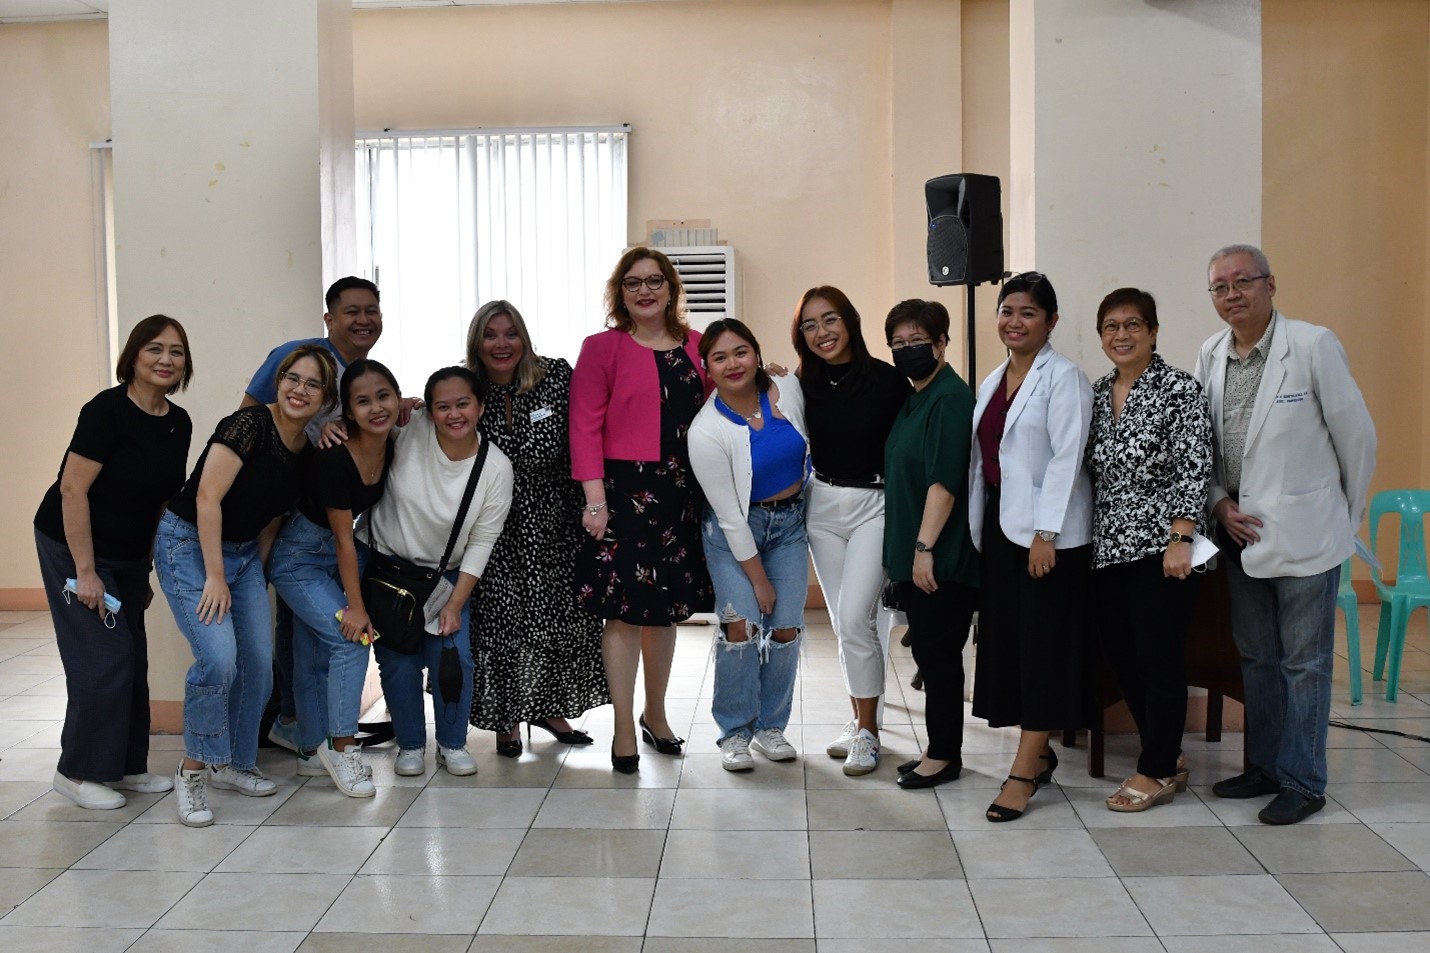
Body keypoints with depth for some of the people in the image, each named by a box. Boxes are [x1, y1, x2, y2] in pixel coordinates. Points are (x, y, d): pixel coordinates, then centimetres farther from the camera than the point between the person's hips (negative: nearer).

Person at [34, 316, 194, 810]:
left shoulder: (179, 423, 1)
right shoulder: (107, 410, -20)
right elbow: (72, 489, -21)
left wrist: (147, 569, 11)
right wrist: (86, 572, -21)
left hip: (129, 554, 7)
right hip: (73, 547, -7)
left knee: (133, 658, 9)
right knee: (103, 657, -7)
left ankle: (126, 765, 21)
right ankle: (77, 772, 8)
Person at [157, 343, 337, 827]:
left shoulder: (307, 450, 2)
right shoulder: (250, 424, -21)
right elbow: (208, 497, -22)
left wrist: (256, 571, 8)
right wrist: (215, 576, -20)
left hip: (244, 552, 7)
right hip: (190, 544, -7)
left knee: (259, 662, 3)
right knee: (218, 657, -19)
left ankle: (231, 762, 22)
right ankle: (192, 769, -1)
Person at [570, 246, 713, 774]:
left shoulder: (696, 347, 10)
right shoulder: (602, 347, -3)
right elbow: (585, 427, -8)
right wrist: (595, 500, -14)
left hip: (681, 492, 5)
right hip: (624, 490, -4)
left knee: (666, 606, 14)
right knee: (624, 609, -1)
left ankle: (655, 714, 31)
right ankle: (624, 730, 11)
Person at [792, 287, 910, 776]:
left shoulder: (887, 380, -11)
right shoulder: (804, 384, 2)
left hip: (873, 506, -5)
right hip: (821, 506, 5)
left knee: (855, 618, -11)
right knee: (844, 621, 11)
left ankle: (867, 732, 1)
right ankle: (859, 719, 23)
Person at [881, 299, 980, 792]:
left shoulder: (950, 398, -15)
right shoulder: (914, 398, 14)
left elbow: (945, 480, -21)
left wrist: (925, 547, -23)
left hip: (942, 559, -9)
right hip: (911, 553, 9)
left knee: (937, 652, -1)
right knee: (928, 651, 14)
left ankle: (944, 755, 10)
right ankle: (940, 749, 24)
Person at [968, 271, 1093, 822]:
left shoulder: (1063, 378, -7)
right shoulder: (992, 382, 15)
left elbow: (1067, 458, -14)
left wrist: (1046, 534, -19)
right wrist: (976, 528, 10)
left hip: (1049, 531, -7)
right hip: (1000, 525, 7)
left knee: (1043, 645, -3)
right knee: (1003, 639, 8)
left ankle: (1023, 771, 1)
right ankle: (1038, 753, 22)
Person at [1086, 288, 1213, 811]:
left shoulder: (1179, 389, -7)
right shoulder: (1097, 392, 11)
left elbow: (1194, 470, -12)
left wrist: (1179, 540, -18)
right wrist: (1088, 536, 13)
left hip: (1159, 546, -7)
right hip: (1108, 547, 7)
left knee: (1158, 659, -1)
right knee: (1119, 655, 10)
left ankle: (1158, 771, 13)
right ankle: (1168, 756, 27)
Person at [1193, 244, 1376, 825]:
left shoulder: (1313, 345, -11)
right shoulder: (1210, 356, 5)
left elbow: (1357, 434, -4)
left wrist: (1349, 513, 4)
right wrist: (1221, 503, -1)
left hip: (1304, 534, -5)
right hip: (1241, 532, 6)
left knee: (1304, 664, 2)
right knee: (1256, 658, 16)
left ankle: (1303, 783, 13)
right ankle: (1264, 767, 29)